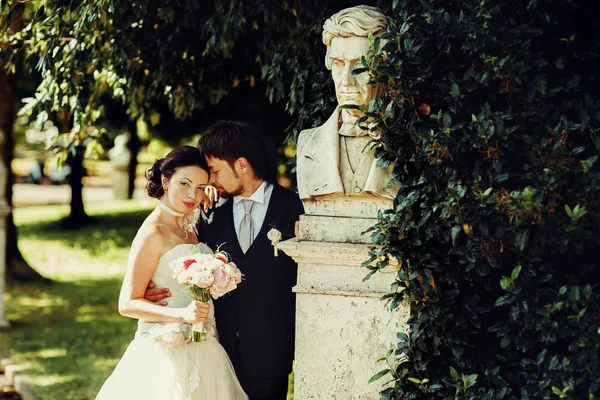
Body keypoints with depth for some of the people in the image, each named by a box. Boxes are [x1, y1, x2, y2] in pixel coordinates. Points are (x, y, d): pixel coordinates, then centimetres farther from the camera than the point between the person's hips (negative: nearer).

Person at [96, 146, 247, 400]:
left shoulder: (188, 227, 10)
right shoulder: (153, 233, -13)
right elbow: (128, 304, -14)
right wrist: (182, 314, -28)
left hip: (201, 350, 8)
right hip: (167, 353, -8)